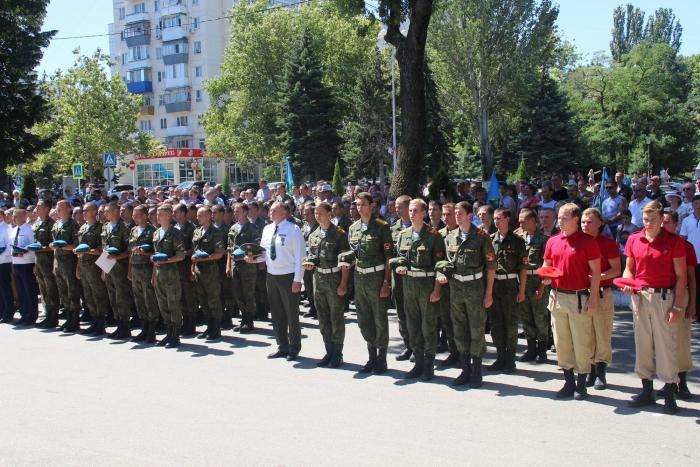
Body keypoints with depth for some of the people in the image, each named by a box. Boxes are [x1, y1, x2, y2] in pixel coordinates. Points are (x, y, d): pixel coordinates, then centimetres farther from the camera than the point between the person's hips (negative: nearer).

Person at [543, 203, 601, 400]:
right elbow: (547, 265, 19)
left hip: (579, 298, -5)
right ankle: (568, 382, 22)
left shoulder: (588, 241, -7)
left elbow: (596, 271, -7)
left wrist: (593, 298, -12)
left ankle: (582, 384, 13)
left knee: (582, 342, 1)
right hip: (557, 296, 5)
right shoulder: (553, 241, 8)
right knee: (561, 342, 11)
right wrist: (546, 277, -4)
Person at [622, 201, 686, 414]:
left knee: (666, 345, -2)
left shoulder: (674, 242, -4)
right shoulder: (634, 240, 6)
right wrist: (627, 282, -8)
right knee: (642, 344, 9)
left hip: (664, 297, -4)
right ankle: (647, 391, 20)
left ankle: (670, 394, 7)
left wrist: (678, 306, -10)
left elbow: (681, 276, -5)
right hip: (640, 297, 4)